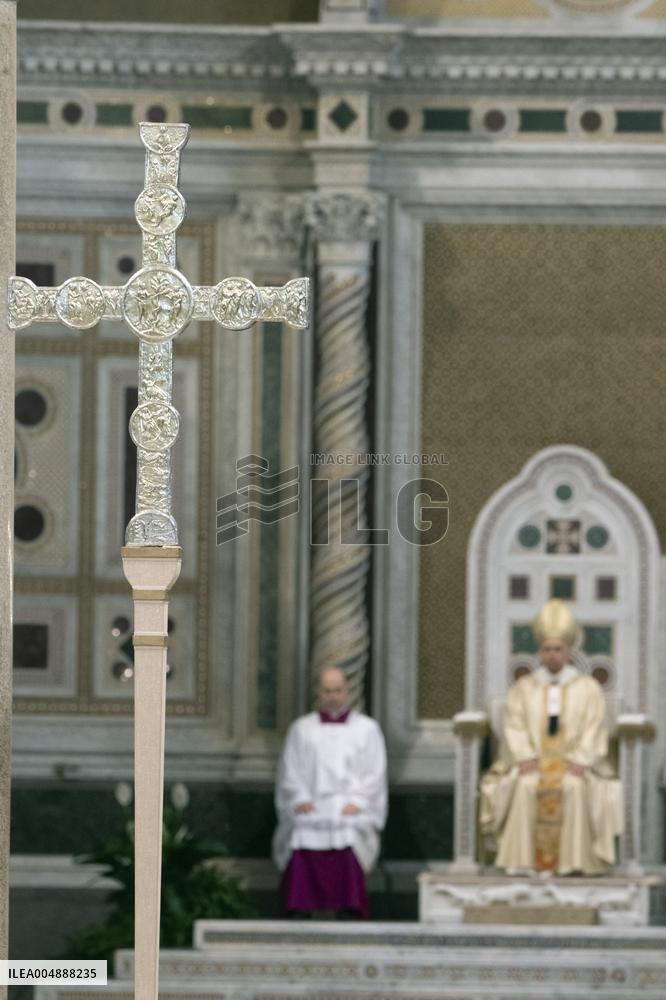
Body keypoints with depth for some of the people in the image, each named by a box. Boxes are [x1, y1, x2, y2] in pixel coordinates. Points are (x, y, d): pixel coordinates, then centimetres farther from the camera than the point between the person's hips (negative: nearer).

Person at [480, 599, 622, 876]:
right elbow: (514, 728, 3)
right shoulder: (523, 688, 14)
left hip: (573, 763, -1)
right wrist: (526, 758, -15)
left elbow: (594, 730, 1)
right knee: (525, 786, -34)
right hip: (532, 763, 1)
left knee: (575, 786, -36)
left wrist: (578, 761, -15)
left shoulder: (588, 688, 10)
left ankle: (571, 861, -35)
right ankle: (522, 861, -35)